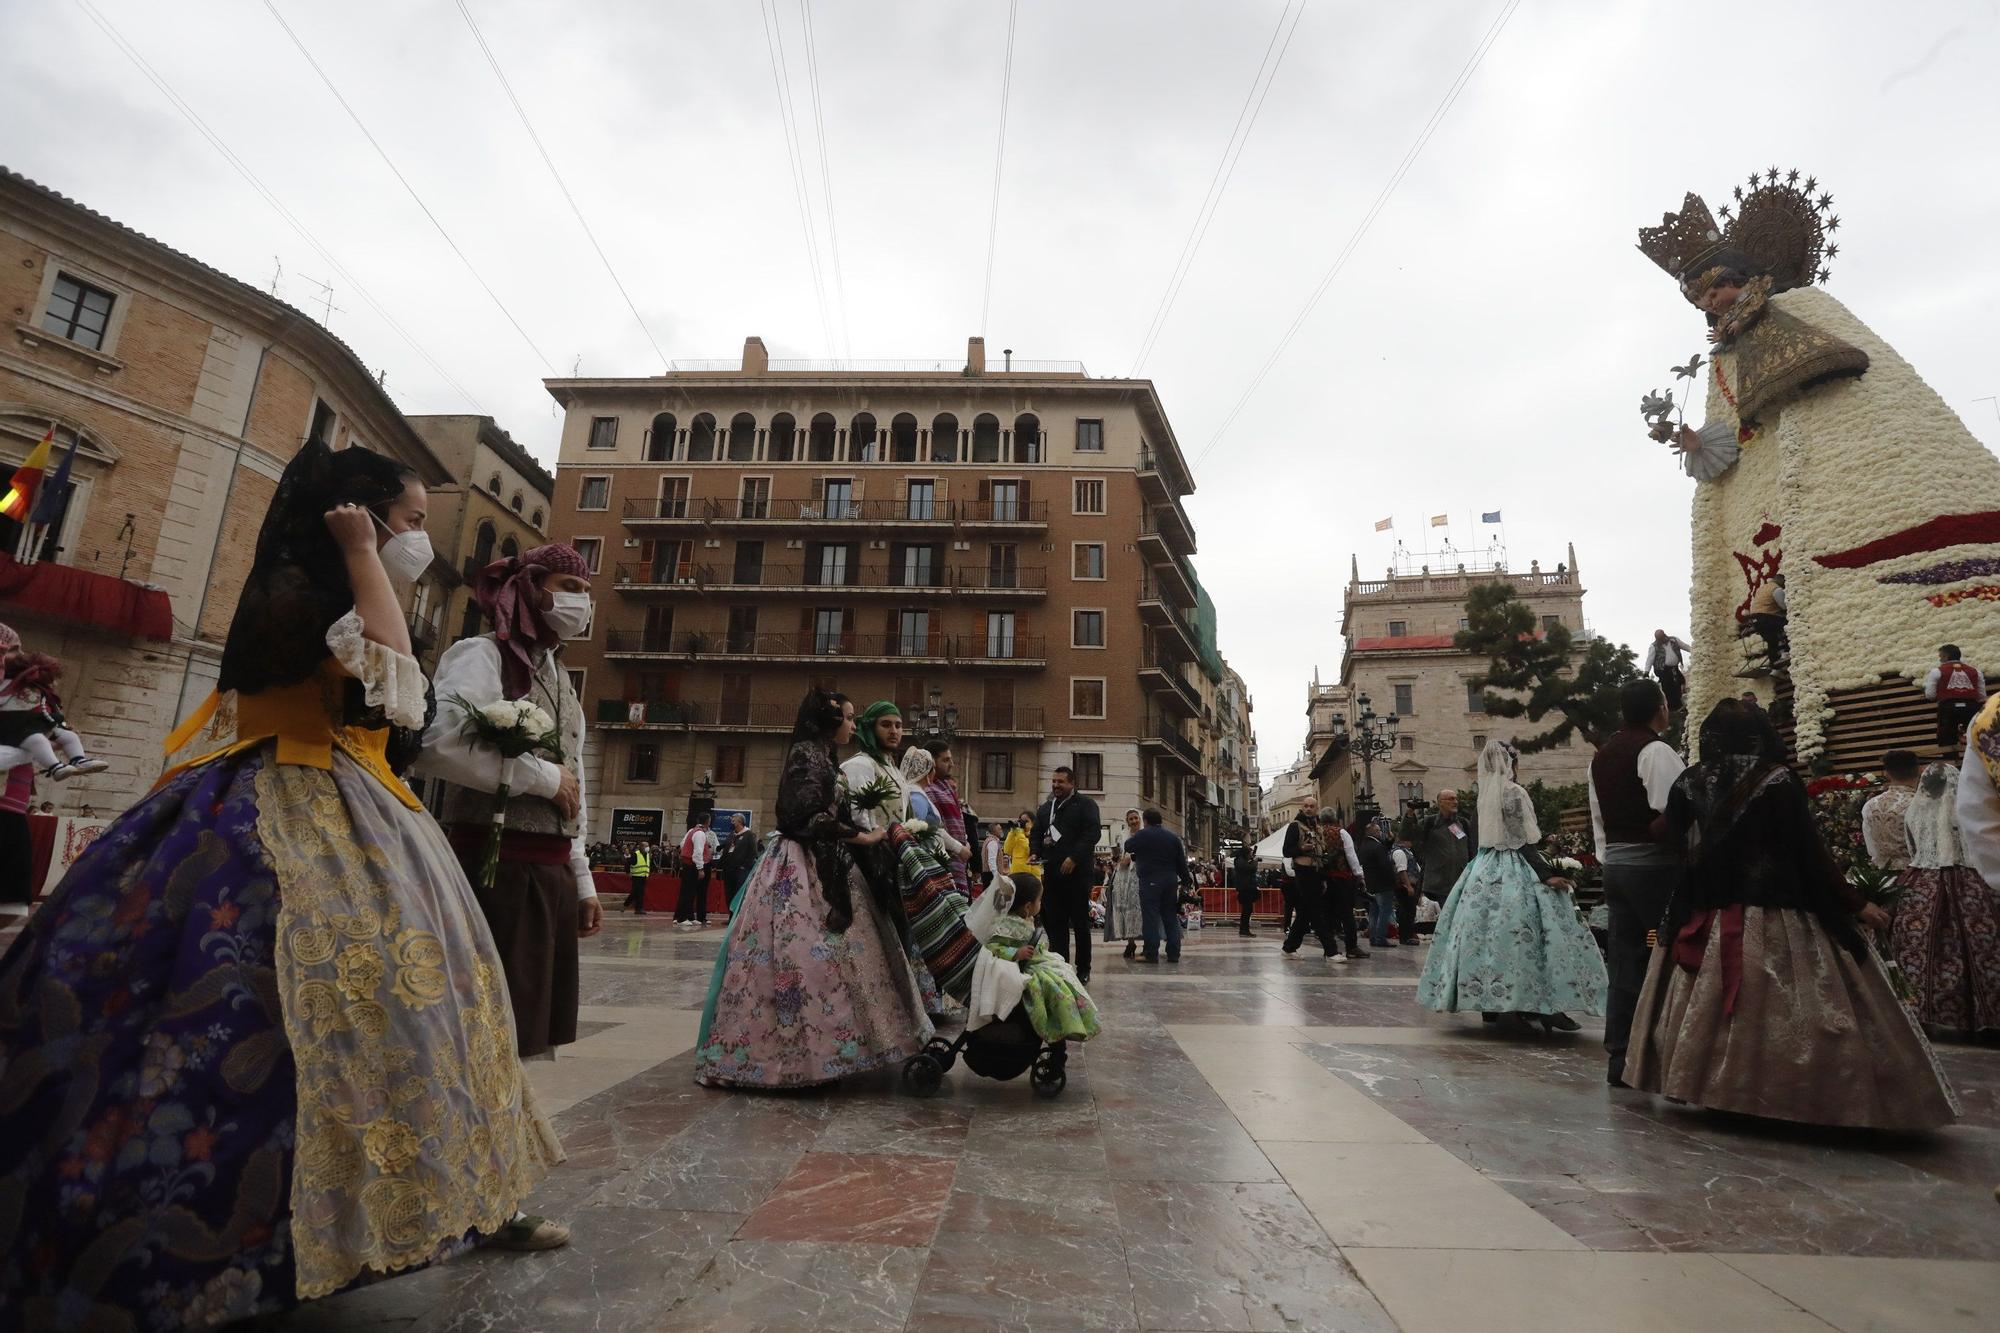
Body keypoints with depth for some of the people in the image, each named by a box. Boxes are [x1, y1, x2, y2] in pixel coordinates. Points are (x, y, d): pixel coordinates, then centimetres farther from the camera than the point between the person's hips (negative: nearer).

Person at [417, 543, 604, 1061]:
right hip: (499, 868, -8)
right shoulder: (483, 655, -6)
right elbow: (435, 742, -26)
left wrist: (582, 880, 18)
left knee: (527, 1032, 14)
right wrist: (544, 777, -16)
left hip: (552, 873, 8)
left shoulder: (560, 679, 19)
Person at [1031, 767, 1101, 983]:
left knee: (1080, 922, 3)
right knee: (1055, 923, 3)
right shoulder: (1044, 809, 20)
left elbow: (1092, 833, -10)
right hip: (1051, 874, 5)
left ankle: (1083, 970, 12)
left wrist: (1074, 858, -18)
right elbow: (1036, 835, 22)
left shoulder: (1085, 805, 1)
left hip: (1077, 872, -5)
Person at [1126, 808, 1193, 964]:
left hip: (1150, 881, -5)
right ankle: (1173, 954, 10)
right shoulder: (1173, 836, 11)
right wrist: (1186, 879, 16)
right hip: (1170, 881, 6)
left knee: (1151, 917, -4)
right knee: (1171, 917, 10)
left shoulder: (1142, 835, -6)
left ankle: (1151, 954, -5)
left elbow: (1127, 847, 7)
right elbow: (1182, 861, 11)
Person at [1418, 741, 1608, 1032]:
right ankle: (1544, 1008, -7)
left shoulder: (1486, 793, 10)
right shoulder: (1513, 791, -11)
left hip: (1485, 869, 7)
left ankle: (1491, 1004, 13)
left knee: (1486, 933, 7)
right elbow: (1524, 841, -15)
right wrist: (1548, 874, -16)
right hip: (1514, 871, -7)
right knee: (1519, 937, -8)